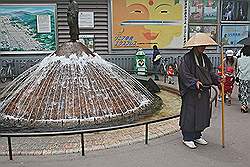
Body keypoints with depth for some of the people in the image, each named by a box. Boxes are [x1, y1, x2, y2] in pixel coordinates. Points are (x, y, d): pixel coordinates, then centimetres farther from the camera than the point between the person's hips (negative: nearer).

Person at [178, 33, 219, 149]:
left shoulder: (205, 58, 11)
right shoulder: (187, 58, -11)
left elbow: (209, 72, 17)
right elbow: (185, 74, -17)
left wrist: (217, 79, 1)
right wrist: (195, 82, -29)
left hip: (204, 91, 8)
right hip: (191, 92, -7)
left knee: (202, 113, 13)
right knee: (189, 114, 0)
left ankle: (197, 136, 29)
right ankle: (187, 138, 13)